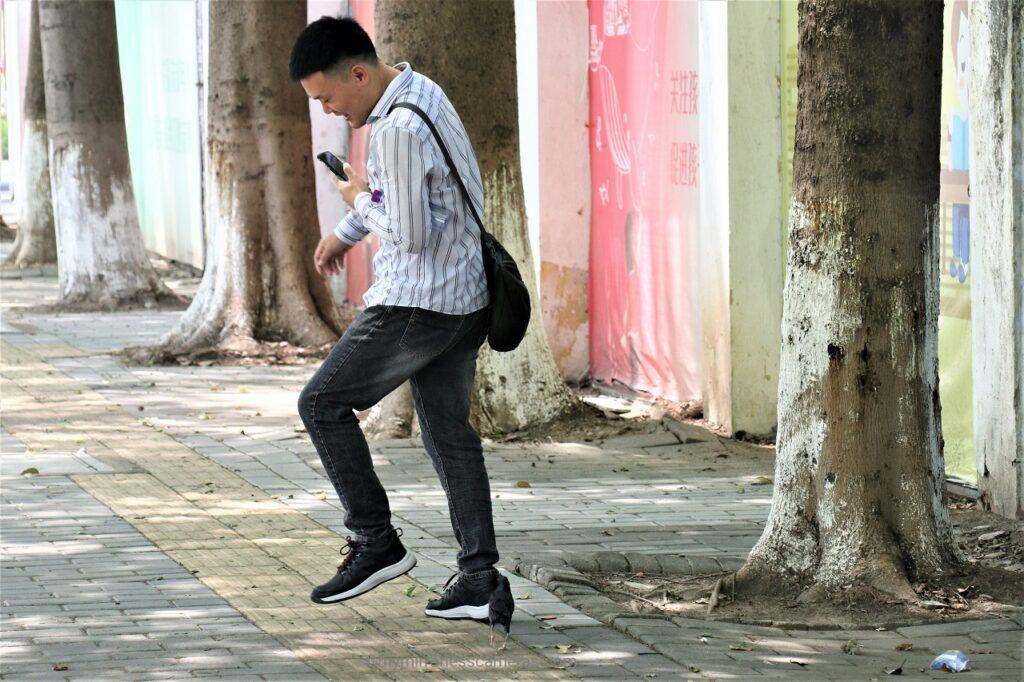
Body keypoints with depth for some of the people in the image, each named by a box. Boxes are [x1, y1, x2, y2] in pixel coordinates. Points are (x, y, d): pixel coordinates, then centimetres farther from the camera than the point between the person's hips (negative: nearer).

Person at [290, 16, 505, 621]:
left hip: (418, 305, -10)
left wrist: (363, 200, -4)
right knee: (450, 432, 12)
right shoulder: (419, 91, 11)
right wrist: (345, 231, 39)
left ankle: (377, 543, 3)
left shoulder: (398, 129, -22)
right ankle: (480, 579, 10)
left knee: (323, 404, 2)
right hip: (466, 298, 10)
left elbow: (410, 234, -22)